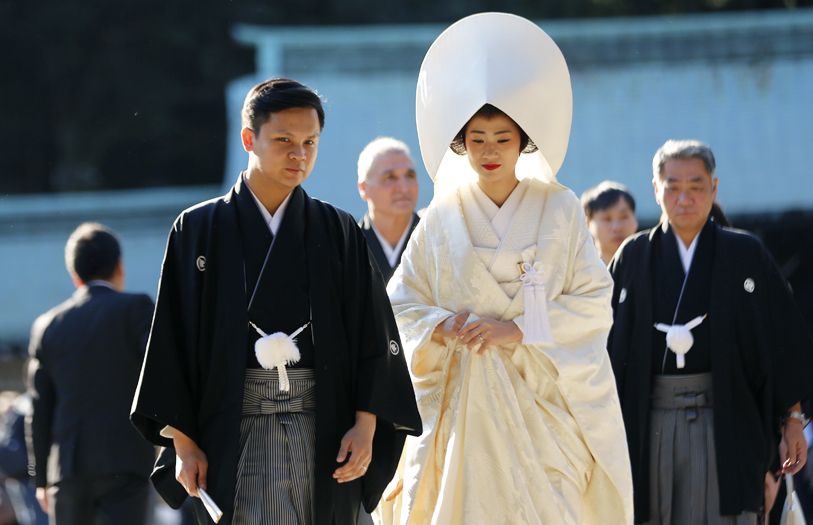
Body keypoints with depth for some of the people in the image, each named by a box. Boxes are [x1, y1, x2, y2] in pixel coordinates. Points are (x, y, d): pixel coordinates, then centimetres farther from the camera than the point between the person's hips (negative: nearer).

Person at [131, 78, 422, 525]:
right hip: (234, 429, -2)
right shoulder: (198, 231, 5)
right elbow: (173, 341, 4)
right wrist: (182, 440, -3)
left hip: (323, 429, 2)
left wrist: (366, 425, -5)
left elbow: (373, 338, 7)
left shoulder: (339, 233, 9)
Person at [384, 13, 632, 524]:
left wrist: (517, 329, -11)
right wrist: (442, 327, -11)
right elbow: (401, 306, 9)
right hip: (467, 402, 1)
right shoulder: (443, 219, 7)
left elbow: (595, 303, -1)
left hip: (545, 401, -1)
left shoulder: (560, 210, 3)